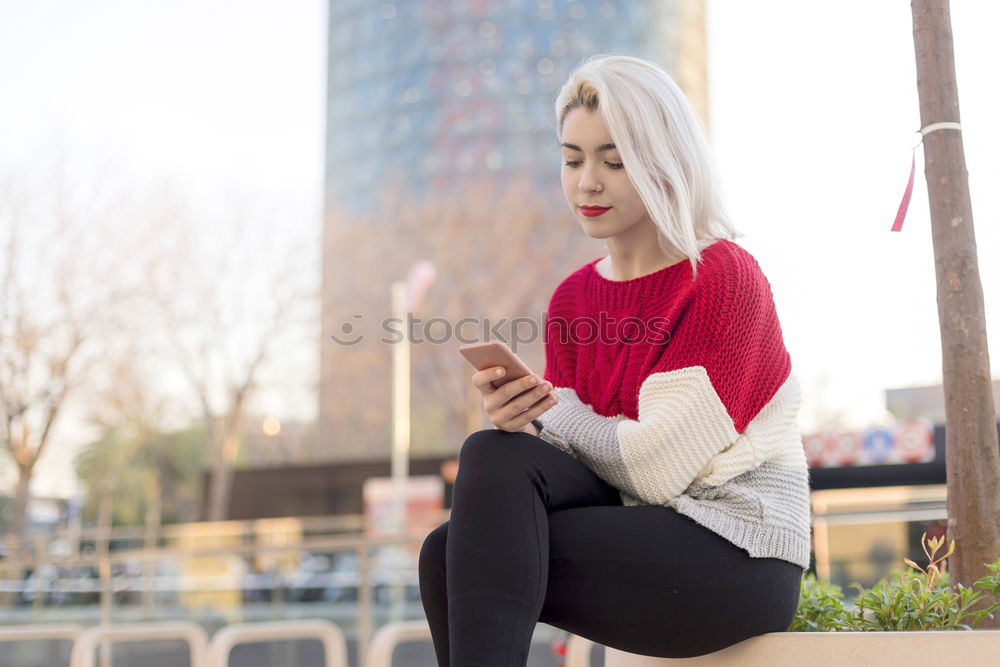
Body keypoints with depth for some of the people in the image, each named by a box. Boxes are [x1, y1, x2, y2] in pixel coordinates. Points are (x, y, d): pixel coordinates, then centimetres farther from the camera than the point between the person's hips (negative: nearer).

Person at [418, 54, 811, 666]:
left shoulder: (724, 277, -10)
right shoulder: (572, 298, 9)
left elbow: (659, 466, -16)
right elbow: (566, 452, 3)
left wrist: (553, 408, -6)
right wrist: (522, 419, -18)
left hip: (739, 554, -6)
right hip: (639, 539, 6)